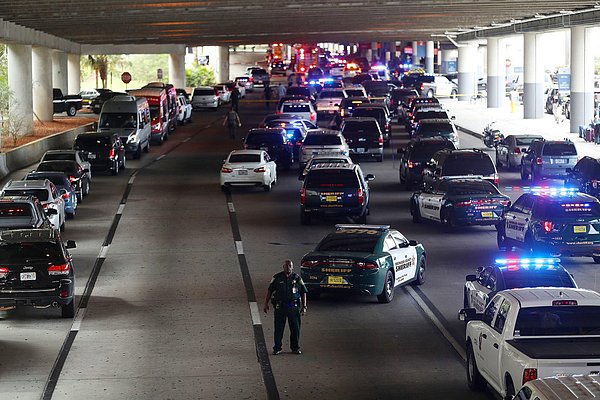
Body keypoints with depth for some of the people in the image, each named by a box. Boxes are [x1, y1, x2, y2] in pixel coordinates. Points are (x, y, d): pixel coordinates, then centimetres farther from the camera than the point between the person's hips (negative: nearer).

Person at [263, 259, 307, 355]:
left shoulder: (297, 278, 4)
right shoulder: (277, 277, 3)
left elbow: (303, 292, 8)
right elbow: (270, 290, 8)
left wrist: (304, 306, 2)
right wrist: (266, 304, 4)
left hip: (293, 306, 1)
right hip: (280, 306, -1)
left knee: (295, 328, 4)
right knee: (278, 328, 1)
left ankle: (295, 348, 16)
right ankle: (277, 348, 9)